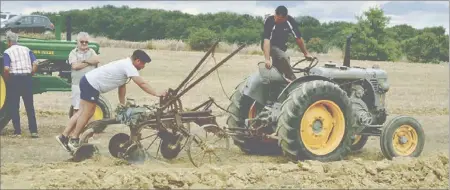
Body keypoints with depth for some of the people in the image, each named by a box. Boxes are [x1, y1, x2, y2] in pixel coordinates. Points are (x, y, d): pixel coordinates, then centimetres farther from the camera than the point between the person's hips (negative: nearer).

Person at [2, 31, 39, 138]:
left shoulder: (7, 52, -5)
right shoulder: (26, 50, 8)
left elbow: (6, 69, -15)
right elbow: (35, 63, -2)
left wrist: (7, 80, 0)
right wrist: (31, 74, 8)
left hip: (14, 80, -4)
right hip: (27, 79, 4)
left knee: (14, 107, 6)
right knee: (29, 106, 8)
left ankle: (17, 131, 5)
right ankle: (33, 131, 4)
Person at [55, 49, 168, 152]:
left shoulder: (125, 65, 15)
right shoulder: (129, 66, -16)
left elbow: (122, 86, 21)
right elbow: (142, 84, -22)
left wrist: (122, 104, 22)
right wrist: (157, 94, -21)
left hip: (88, 81, 10)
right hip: (91, 84, -10)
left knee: (83, 112, 11)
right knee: (87, 113, -2)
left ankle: (64, 136, 13)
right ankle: (74, 140, 6)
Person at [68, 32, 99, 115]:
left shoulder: (91, 51, 13)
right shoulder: (73, 53, 3)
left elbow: (96, 60, -6)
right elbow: (75, 66, -13)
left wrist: (84, 61, -9)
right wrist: (90, 62, -5)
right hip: (78, 84, -3)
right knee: (77, 108, 0)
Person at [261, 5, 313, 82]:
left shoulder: (290, 21, -21)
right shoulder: (269, 21, -31)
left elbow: (298, 38, -10)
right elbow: (266, 40, -38)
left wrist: (306, 53, -6)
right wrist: (267, 59, -47)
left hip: (281, 46, 5)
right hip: (270, 45, -5)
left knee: (278, 69, 6)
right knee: (283, 57, -31)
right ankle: (293, 80, -21)